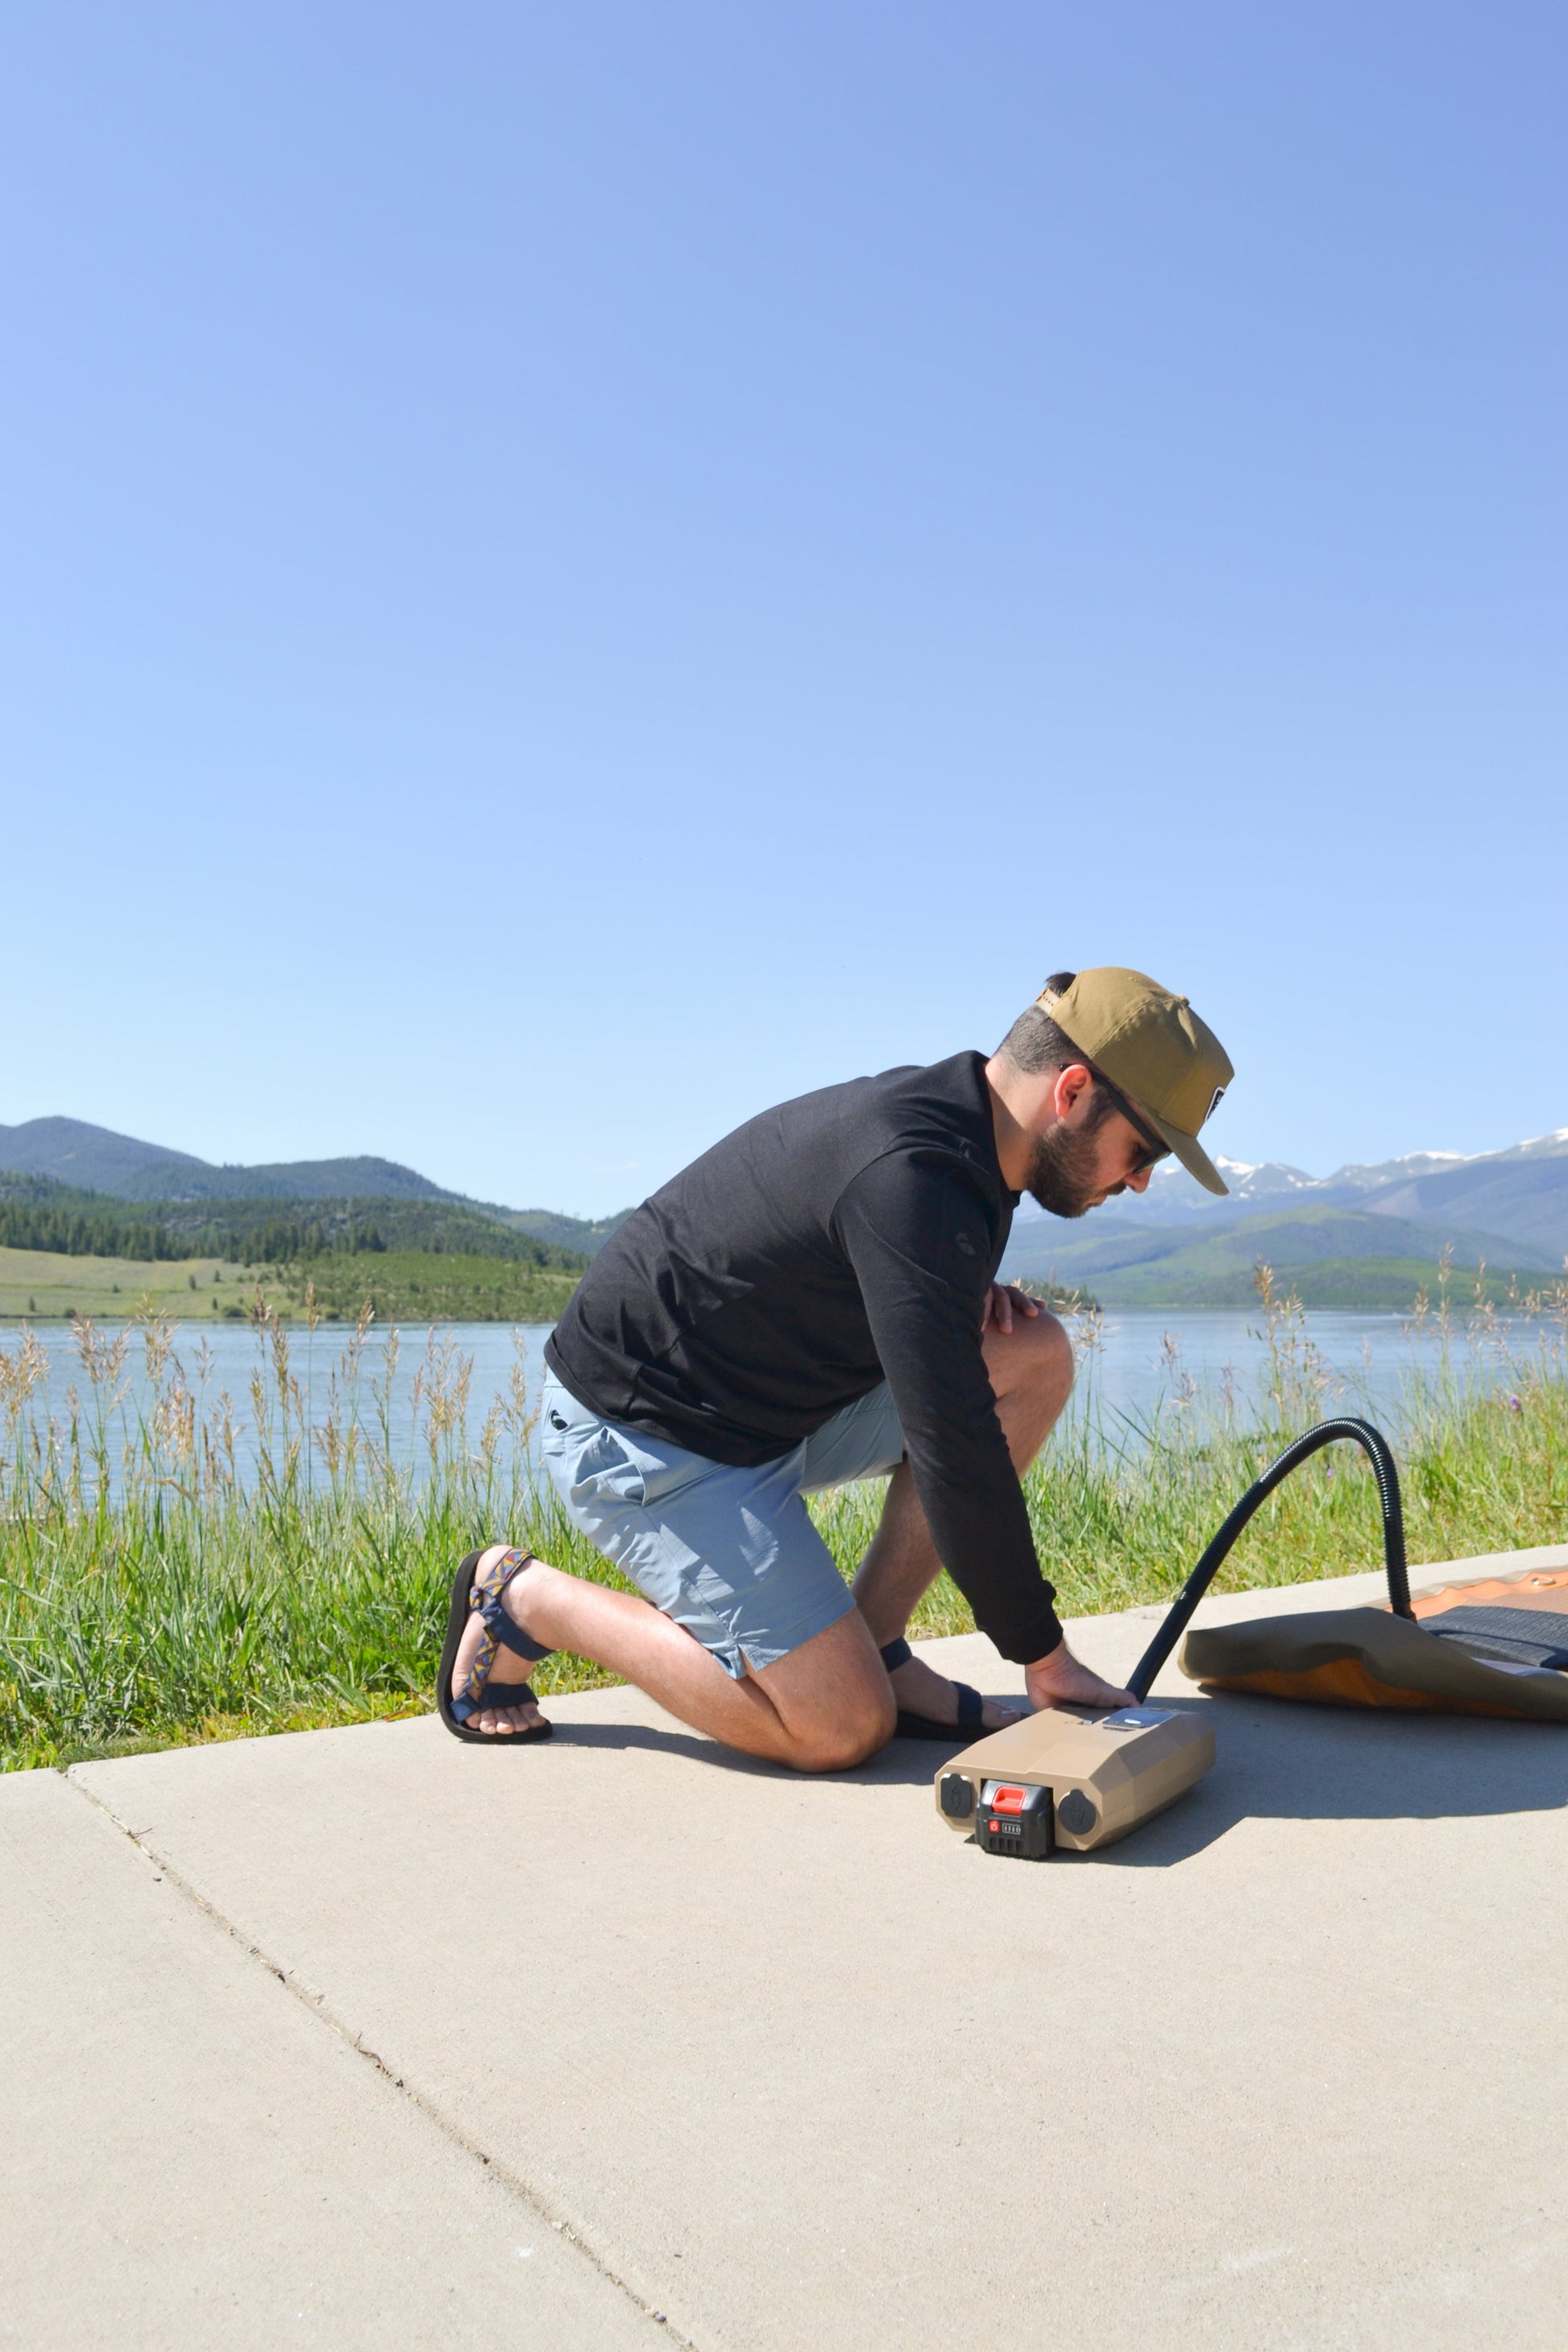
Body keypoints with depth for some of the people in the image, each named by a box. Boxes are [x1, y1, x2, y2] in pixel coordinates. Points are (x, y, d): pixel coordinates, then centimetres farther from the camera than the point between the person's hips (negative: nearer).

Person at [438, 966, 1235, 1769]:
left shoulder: (943, 1110, 2)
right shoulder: (916, 1177, -28)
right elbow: (952, 1447, -27)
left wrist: (968, 1298, -2)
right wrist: (1042, 1655, -17)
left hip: (773, 1405, 10)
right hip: (642, 1434, -10)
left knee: (1033, 1353, -2)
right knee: (844, 1727, -12)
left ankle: (873, 1645, 4)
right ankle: (523, 1597, 2)